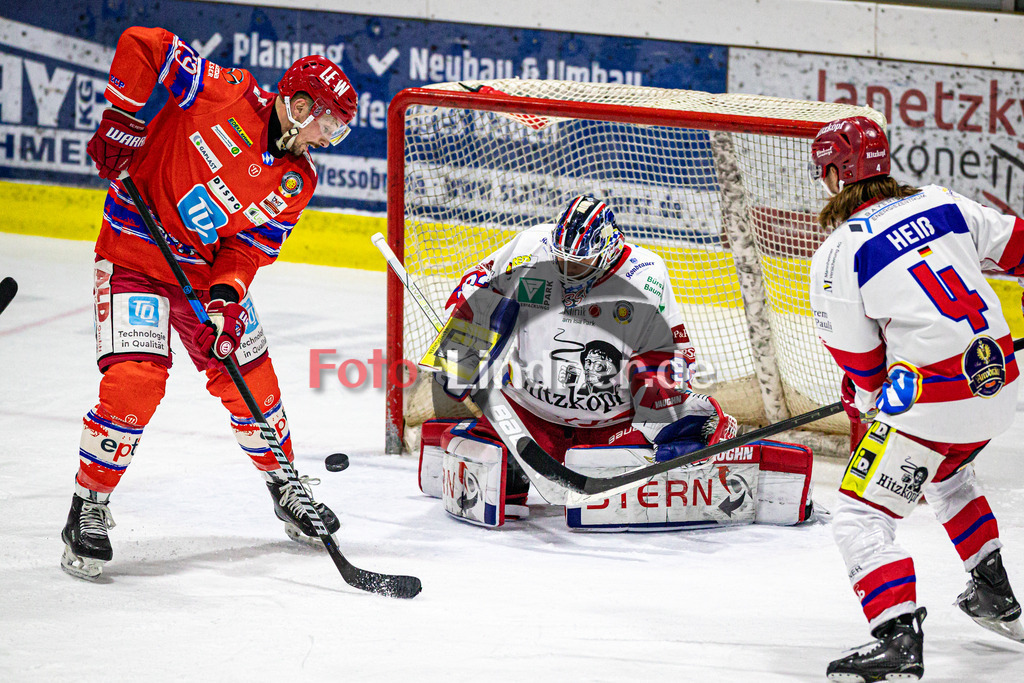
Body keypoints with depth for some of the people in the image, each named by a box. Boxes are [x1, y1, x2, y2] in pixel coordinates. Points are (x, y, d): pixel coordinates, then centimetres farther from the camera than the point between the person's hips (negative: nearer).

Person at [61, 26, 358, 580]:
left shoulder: (296, 182, -1)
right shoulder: (228, 95, -19)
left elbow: (251, 248, -3)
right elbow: (140, 47, -19)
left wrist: (226, 297, -22)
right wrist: (121, 124, -20)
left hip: (210, 268, 6)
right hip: (135, 255, -6)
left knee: (250, 381, 9)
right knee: (134, 380, -20)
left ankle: (284, 486, 34)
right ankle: (88, 507, -7)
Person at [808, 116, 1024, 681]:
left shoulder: (837, 254, -7)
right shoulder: (941, 202, 8)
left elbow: (859, 359, 0)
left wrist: (865, 405, 20)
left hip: (933, 397, -7)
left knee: (861, 517, -3)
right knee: (947, 477, 35)